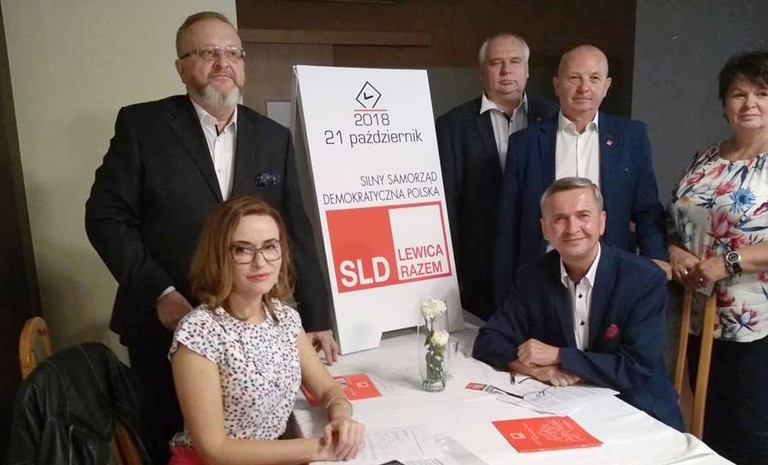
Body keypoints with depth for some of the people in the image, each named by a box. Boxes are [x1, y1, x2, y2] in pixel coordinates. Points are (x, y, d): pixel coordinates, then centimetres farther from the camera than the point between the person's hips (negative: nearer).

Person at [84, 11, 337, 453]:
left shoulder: (274, 138, 4)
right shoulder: (142, 125, -4)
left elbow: (296, 233, 2)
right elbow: (106, 216, -5)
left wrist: (317, 318, 0)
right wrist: (159, 292, -14)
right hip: (168, 327, -1)